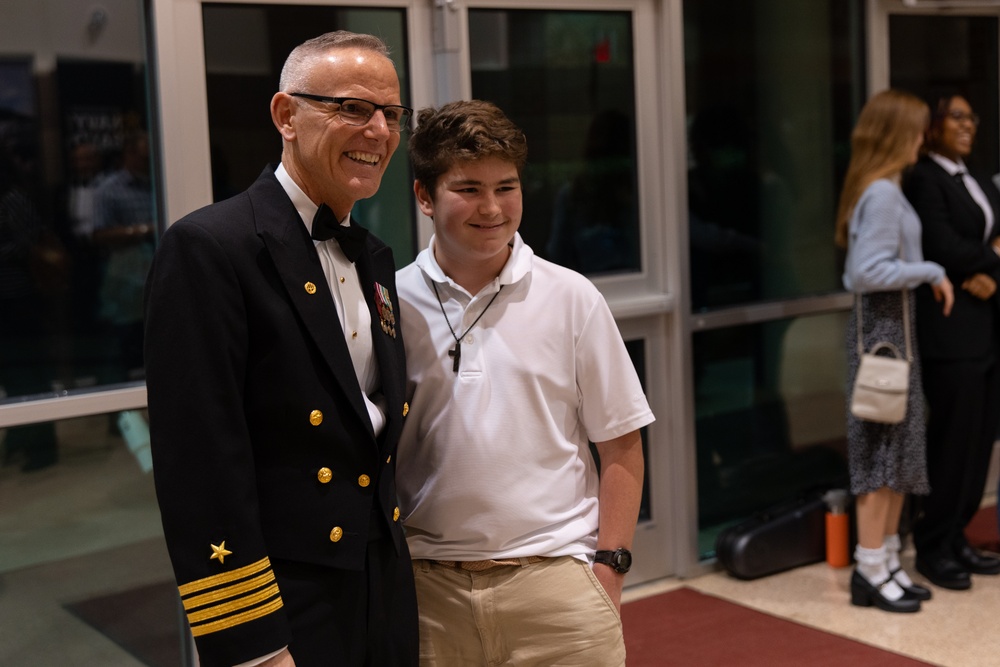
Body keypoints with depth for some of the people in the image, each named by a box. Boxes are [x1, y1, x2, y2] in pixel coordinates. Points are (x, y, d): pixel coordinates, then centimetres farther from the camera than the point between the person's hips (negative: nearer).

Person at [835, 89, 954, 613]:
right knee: (882, 451, -4)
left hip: (892, 322, 10)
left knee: (899, 449, 13)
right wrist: (932, 272, -14)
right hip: (882, 324, -10)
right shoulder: (882, 194, -17)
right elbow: (870, 271, -23)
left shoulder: (885, 190, 14)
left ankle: (887, 563, 21)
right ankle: (870, 572, 5)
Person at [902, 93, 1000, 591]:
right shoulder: (924, 179, -7)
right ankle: (932, 548, 8)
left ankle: (955, 538, 19)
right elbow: (942, 247, -16)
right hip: (952, 329, -8)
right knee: (954, 438, -4)